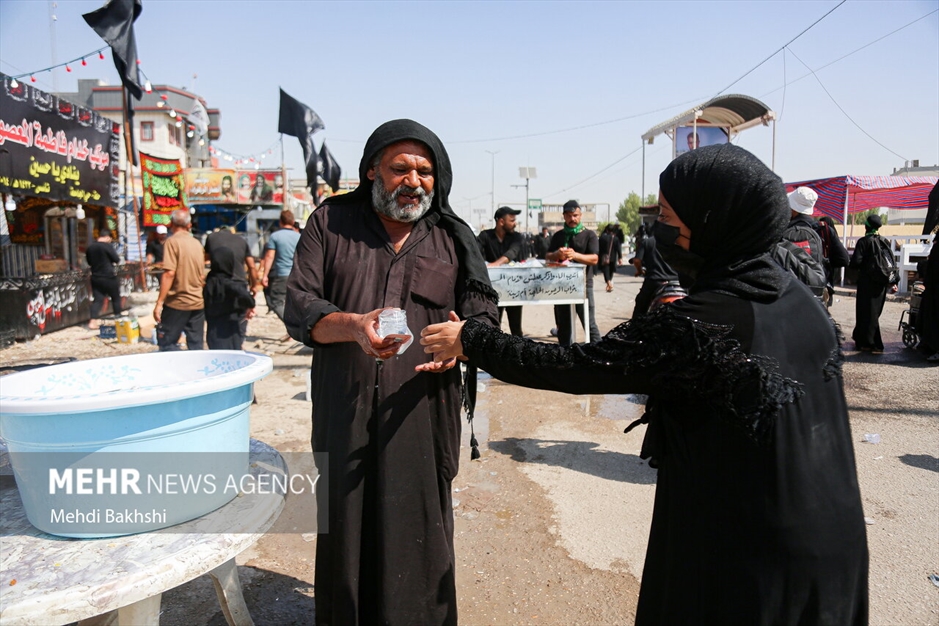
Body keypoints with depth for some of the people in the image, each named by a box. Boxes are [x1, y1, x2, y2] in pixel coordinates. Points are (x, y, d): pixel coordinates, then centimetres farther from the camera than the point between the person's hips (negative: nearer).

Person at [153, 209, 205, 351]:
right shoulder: (197, 243, 10)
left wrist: (159, 302, -16)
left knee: (167, 343, 2)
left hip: (177, 302, -6)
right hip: (198, 302, 6)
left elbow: (169, 273, -17)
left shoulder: (172, 241, -8)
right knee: (196, 346, 8)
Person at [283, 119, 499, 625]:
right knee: (345, 530, 11)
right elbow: (299, 306, -2)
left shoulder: (454, 238, 7)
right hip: (345, 414, 0)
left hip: (421, 415, 1)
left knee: (419, 533, 9)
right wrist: (354, 326, -21)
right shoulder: (331, 222, 5)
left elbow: (484, 318, 6)